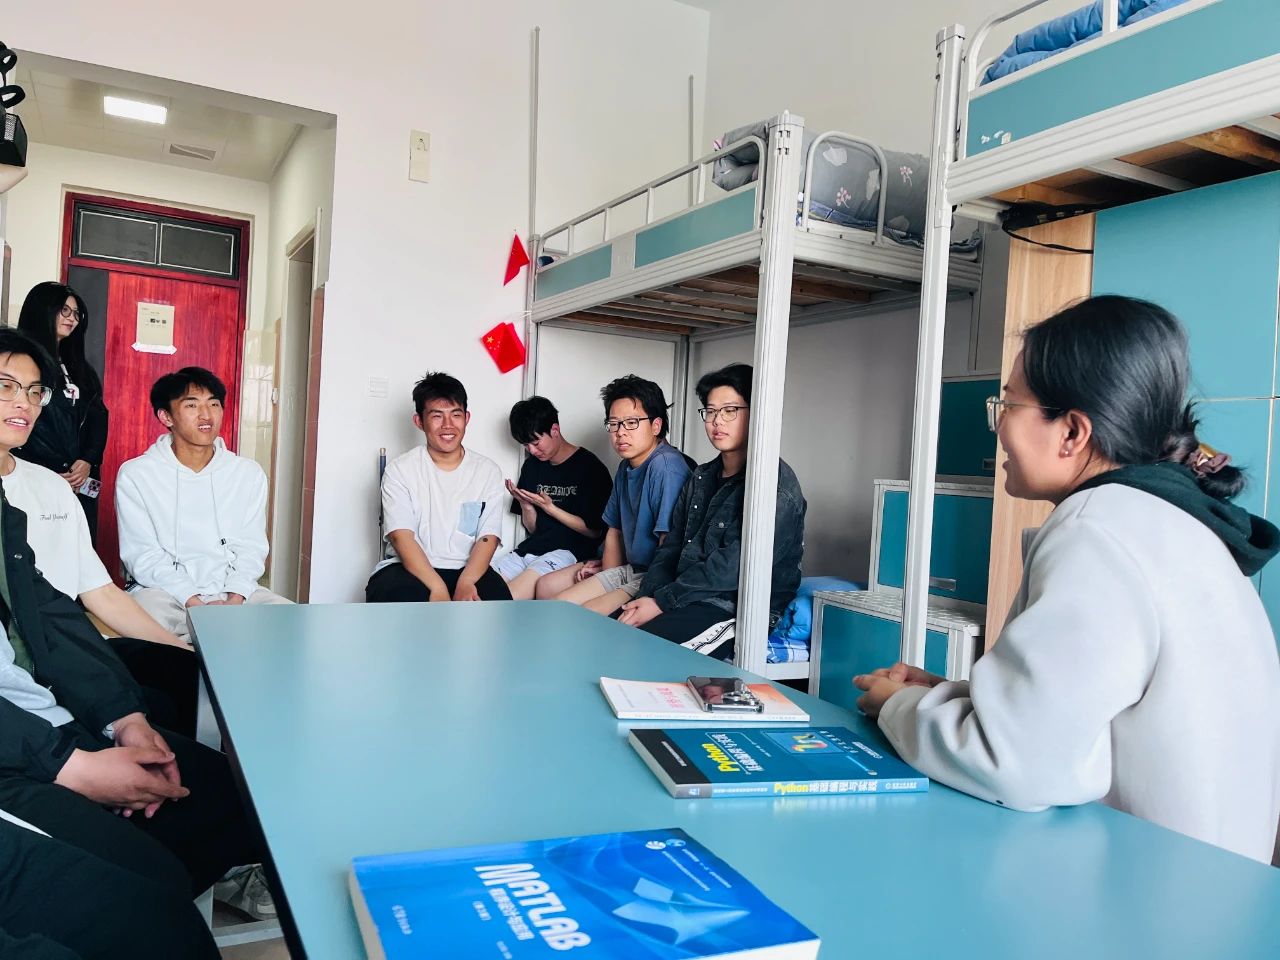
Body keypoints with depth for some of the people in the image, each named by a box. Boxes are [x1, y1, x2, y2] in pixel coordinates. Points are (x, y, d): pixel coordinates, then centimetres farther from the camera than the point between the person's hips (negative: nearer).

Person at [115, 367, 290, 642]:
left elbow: (251, 547, 4)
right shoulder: (135, 475, 0)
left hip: (234, 591, 3)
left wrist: (234, 600, -14)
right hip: (166, 592, -3)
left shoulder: (249, 473, 8)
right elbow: (143, 555, -6)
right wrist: (195, 603, -19)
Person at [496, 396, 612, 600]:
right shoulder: (532, 465, 15)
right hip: (531, 548, 6)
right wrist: (526, 506, -3)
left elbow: (594, 531, -4)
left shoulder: (589, 468, -4)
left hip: (570, 552, -6)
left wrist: (548, 507, -10)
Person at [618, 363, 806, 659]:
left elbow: (735, 565, -18)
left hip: (735, 612, -7)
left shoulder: (777, 483, -10)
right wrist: (645, 598, -6)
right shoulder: (702, 477, 17)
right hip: (690, 601, 7)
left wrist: (663, 602, -16)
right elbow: (671, 547, 13)